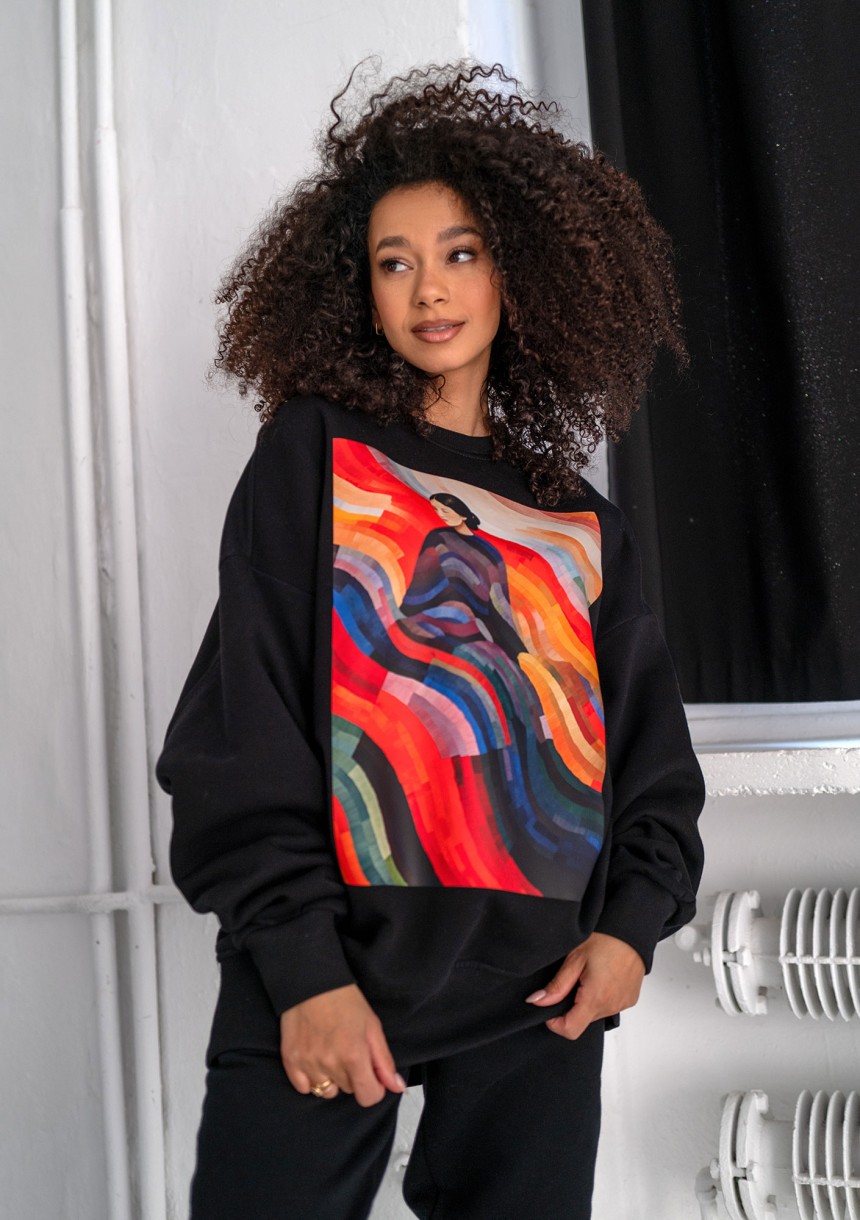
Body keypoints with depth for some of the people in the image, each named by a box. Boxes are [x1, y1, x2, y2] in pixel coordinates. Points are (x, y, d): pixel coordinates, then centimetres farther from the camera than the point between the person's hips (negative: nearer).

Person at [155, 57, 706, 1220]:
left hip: (541, 991, 4)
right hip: (328, 979, -3)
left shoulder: (581, 522, 14)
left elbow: (651, 748, 14)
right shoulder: (310, 458, 3)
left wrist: (634, 921, -3)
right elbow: (248, 730, -5)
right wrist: (302, 968, -13)